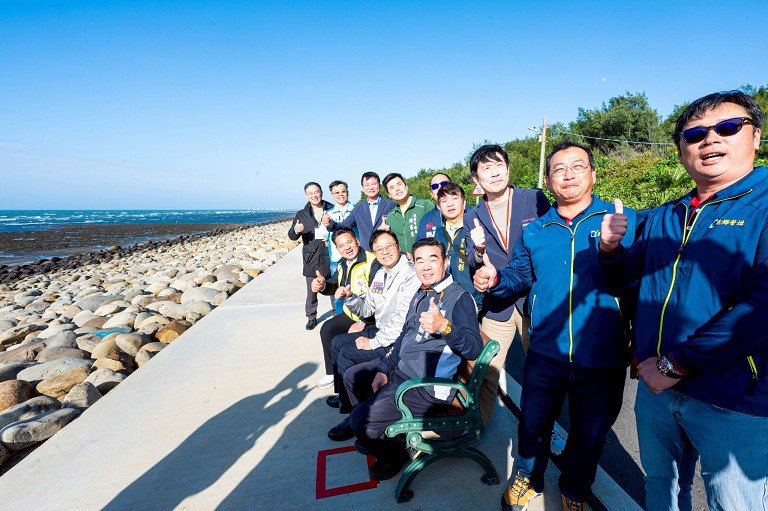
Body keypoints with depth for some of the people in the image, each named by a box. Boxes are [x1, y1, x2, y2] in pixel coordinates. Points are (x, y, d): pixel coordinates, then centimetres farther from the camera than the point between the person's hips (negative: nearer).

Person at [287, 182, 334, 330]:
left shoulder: (332, 210, 5)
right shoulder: (301, 214, 8)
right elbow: (292, 236, 3)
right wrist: (296, 230, -20)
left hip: (329, 254, -1)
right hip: (311, 257, 1)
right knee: (311, 289, 5)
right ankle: (311, 318, 20)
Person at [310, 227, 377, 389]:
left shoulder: (372, 262, -22)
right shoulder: (342, 265, 7)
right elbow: (335, 287, 12)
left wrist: (362, 322, -30)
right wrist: (323, 285, -11)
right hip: (351, 314, 9)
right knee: (327, 330, 6)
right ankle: (332, 373, 24)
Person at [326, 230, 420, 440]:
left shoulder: (410, 275, -20)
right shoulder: (380, 274, 10)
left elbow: (402, 319, -26)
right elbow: (368, 308, 15)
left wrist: (374, 342, -20)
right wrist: (350, 297, -5)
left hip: (398, 339, -10)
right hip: (379, 330, 10)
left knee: (347, 354, -18)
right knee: (337, 342, 14)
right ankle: (344, 399, 27)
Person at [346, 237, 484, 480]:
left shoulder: (459, 298, -15)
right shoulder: (420, 295, 11)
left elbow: (474, 348, -25)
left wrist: (444, 326, -43)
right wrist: (384, 369, 10)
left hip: (427, 387, -9)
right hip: (400, 369, 9)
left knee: (361, 419, -17)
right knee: (352, 377, 19)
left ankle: (393, 454, 15)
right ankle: (381, 430, 33)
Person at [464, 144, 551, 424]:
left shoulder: (535, 199, -4)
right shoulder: (472, 218, 2)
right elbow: (474, 270, 0)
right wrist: (478, 251, -22)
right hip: (496, 305, 1)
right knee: (486, 371, 5)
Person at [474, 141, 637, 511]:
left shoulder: (624, 219, -4)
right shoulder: (534, 231, 4)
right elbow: (519, 277, 11)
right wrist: (494, 281, -9)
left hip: (603, 359, -1)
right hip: (546, 355, 2)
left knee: (590, 434, 21)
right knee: (533, 424, 18)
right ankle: (527, 478, 48)